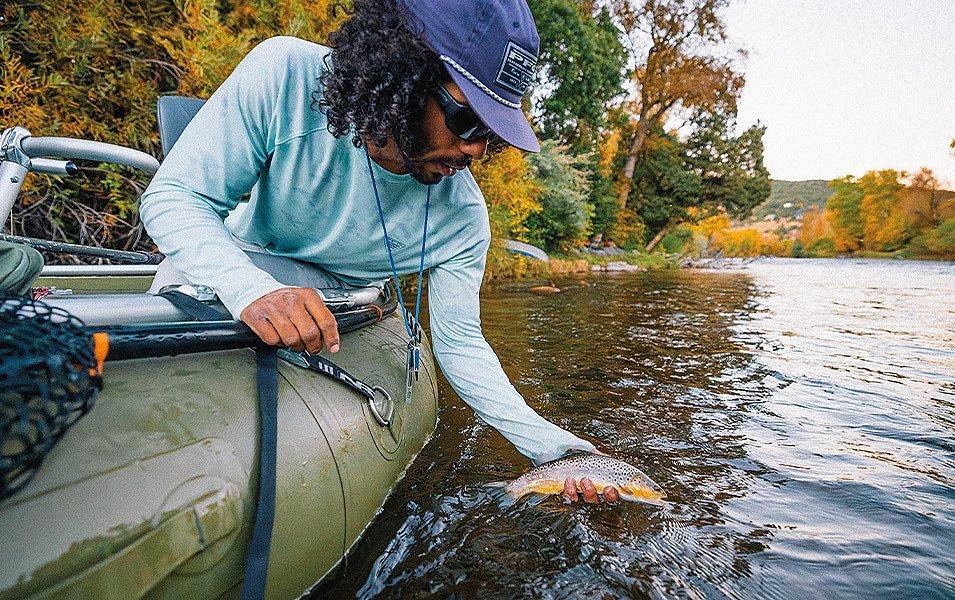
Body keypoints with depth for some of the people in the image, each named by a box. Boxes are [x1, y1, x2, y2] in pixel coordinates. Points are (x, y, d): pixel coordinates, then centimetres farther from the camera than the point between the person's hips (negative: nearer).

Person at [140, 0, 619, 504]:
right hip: (227, 271, 0)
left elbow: (459, 344, -15)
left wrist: (548, 443, -23)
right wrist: (251, 289, -46)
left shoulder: (462, 217, -22)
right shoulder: (285, 76, -27)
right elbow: (173, 196, -24)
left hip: (337, 318, 1)